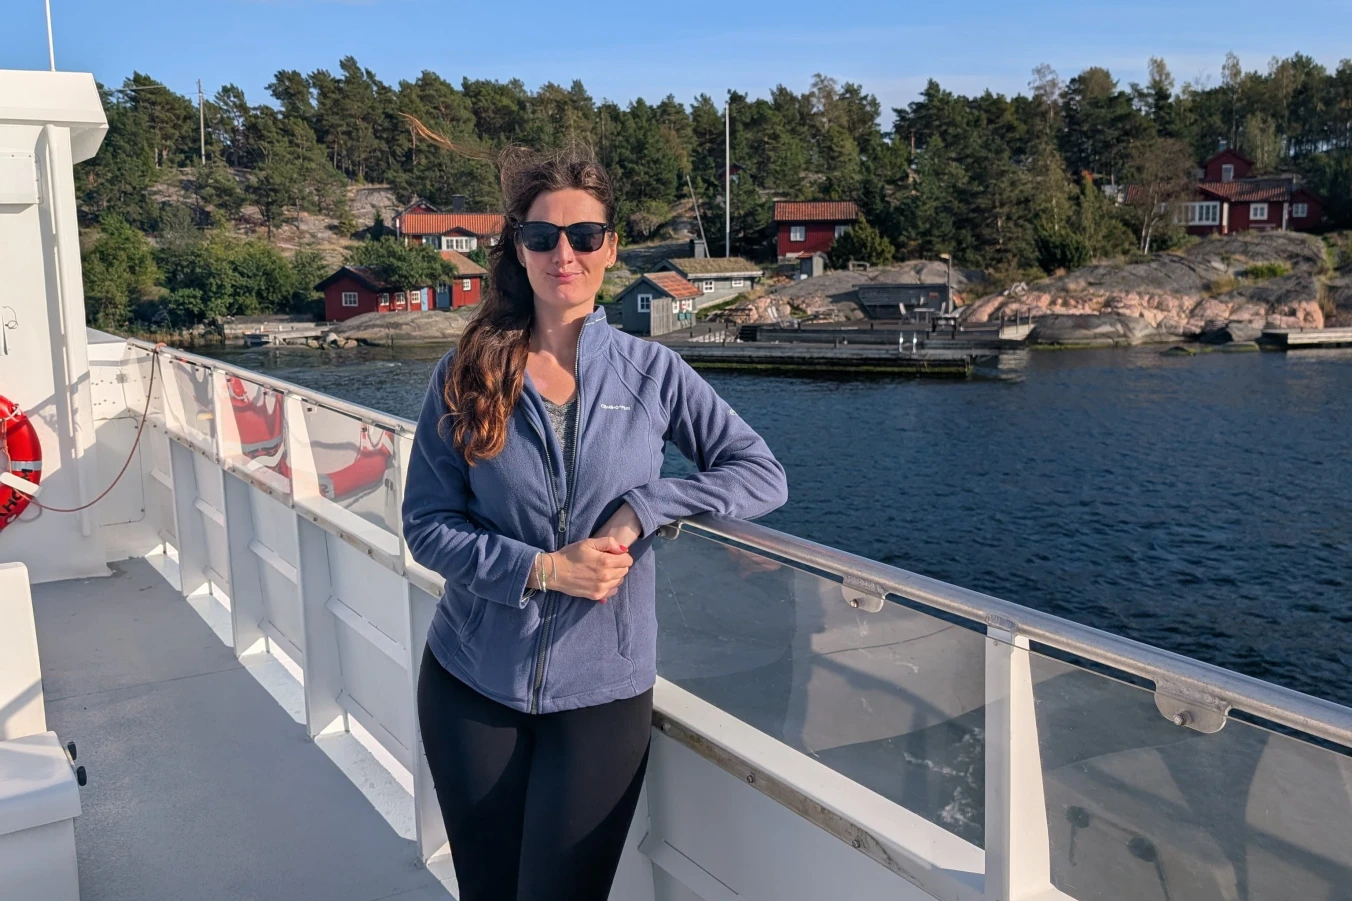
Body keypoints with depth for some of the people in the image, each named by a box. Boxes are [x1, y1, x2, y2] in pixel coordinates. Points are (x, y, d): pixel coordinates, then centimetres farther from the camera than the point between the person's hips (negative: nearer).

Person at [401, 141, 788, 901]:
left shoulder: (652, 373, -4)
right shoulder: (466, 374, -3)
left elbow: (763, 475, -5)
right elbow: (426, 524, -4)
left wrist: (642, 509, -18)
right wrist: (541, 569, -18)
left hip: (601, 694, -1)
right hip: (470, 684, 1)